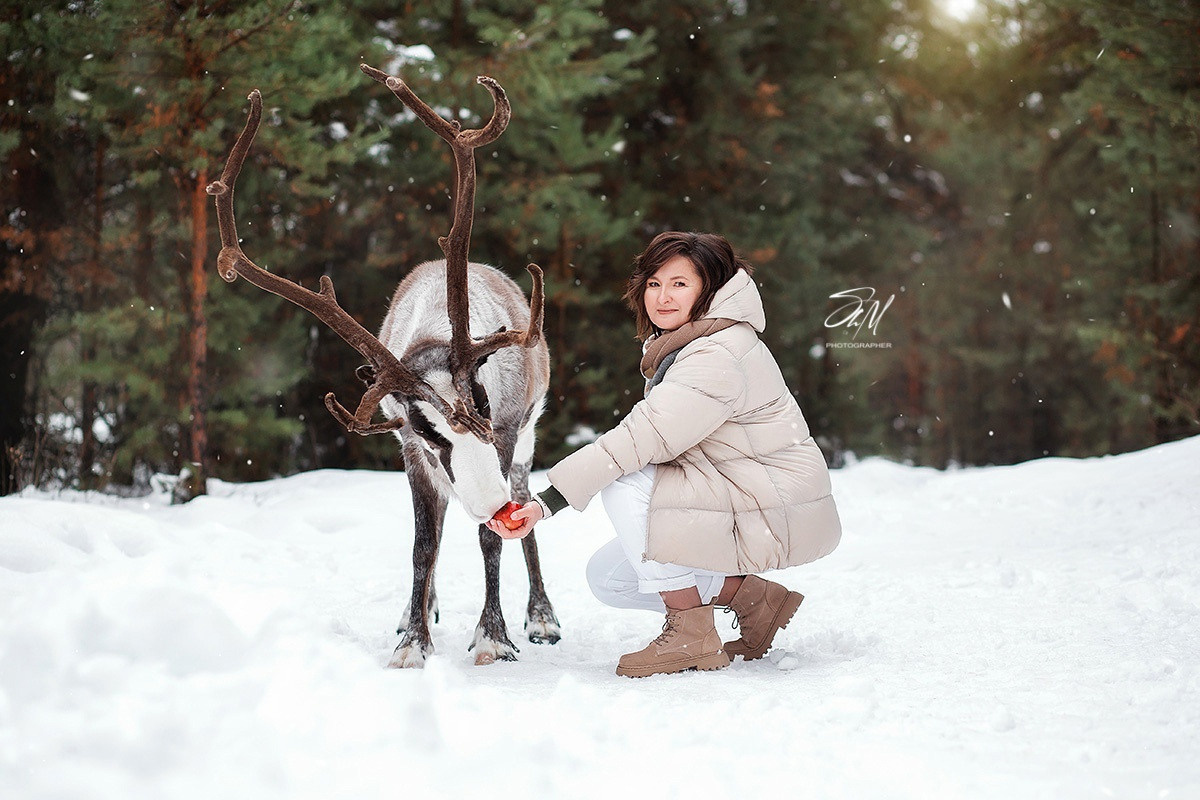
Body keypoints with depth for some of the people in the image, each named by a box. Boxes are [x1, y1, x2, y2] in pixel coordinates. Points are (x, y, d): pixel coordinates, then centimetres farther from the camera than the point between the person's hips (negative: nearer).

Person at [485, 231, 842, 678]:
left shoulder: (716, 358, -24)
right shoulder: (673, 346, 9)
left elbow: (640, 439, -32)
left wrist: (546, 502, -34)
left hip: (781, 514, -10)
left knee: (625, 485, -25)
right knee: (608, 578, 4)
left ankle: (692, 639, -17)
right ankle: (755, 599, 11)